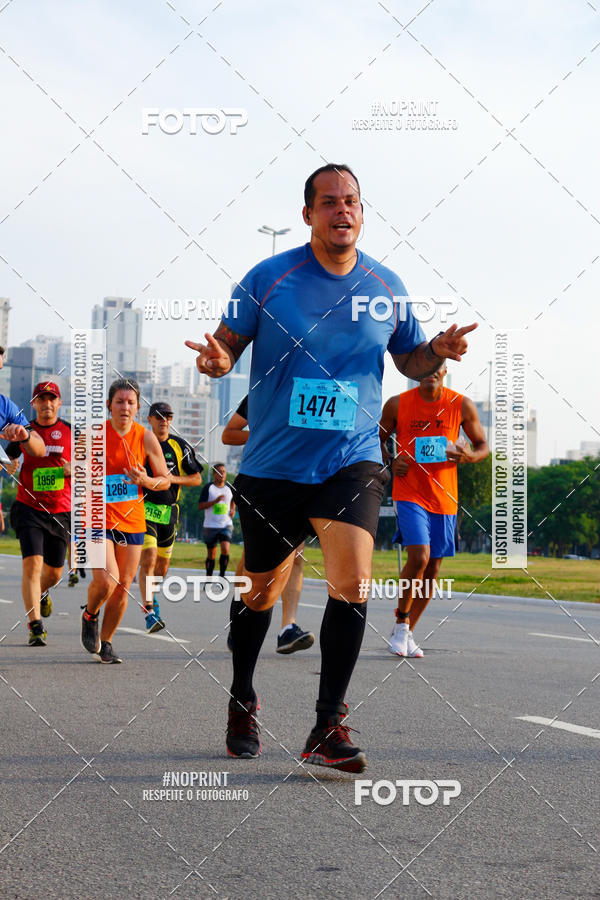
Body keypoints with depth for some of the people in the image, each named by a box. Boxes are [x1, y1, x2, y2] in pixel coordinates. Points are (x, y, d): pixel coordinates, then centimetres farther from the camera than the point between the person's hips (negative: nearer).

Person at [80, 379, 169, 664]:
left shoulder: (146, 438, -1)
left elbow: (165, 480, 6)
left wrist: (146, 480, -14)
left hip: (132, 521, 3)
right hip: (98, 519, -3)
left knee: (122, 588, 5)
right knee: (105, 581, -19)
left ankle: (105, 642, 24)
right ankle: (90, 616, 14)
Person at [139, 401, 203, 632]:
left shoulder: (180, 446, 4)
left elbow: (197, 478, 6)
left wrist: (174, 478, -10)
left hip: (168, 511, 3)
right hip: (143, 509, -3)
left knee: (162, 565, 11)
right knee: (148, 559, -19)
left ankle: (150, 595, 42)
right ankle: (149, 613, -21)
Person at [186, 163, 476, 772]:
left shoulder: (386, 286, 3)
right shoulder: (268, 278, -3)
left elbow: (410, 361, 14)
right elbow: (228, 342, 2)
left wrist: (438, 351, -8)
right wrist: (217, 360, -21)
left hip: (352, 460, 0)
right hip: (272, 464, 0)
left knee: (352, 582, -19)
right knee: (261, 590, 13)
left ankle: (328, 727, -11)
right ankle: (242, 702, 37)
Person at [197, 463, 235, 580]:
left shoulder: (229, 487, 7)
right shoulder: (208, 487, -4)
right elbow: (200, 506, -10)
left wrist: (233, 510, 7)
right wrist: (215, 501, -21)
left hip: (226, 525, 2)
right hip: (210, 526, -2)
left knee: (225, 550, -18)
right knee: (211, 554, 6)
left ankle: (222, 575, -3)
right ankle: (208, 578, 19)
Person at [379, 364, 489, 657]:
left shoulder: (462, 406, -1)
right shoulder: (397, 404, -3)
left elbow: (483, 446, 8)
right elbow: (379, 440, 12)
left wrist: (470, 456, -15)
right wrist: (391, 462, -9)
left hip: (444, 498, 3)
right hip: (409, 492, -3)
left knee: (432, 568, 7)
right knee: (419, 556, -21)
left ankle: (407, 633, 24)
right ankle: (401, 621, 1)